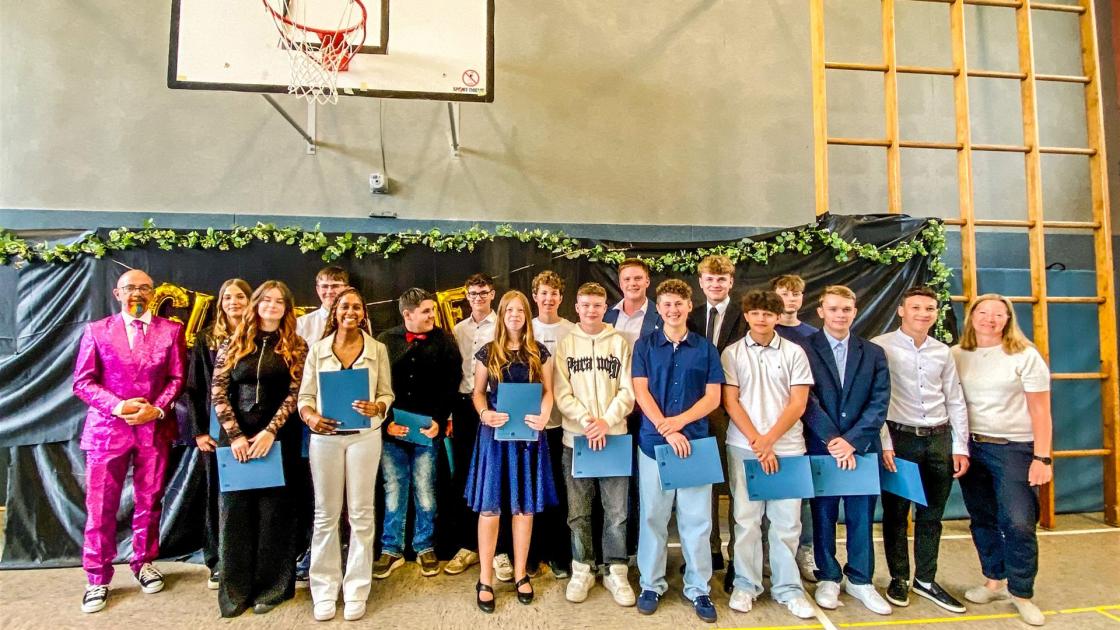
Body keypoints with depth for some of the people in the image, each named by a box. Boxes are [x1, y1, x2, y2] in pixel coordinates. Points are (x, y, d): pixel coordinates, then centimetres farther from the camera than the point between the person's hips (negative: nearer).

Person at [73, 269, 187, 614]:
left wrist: (157, 409, -12)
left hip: (155, 428, 1)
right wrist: (116, 405, -14)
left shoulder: (171, 330, 6)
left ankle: (144, 563, 29)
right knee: (101, 506, 3)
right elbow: (82, 381, 1)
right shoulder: (96, 330, 6)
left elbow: (177, 378, 2)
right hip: (107, 427, 0)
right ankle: (97, 579, 18)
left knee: (149, 501, 10)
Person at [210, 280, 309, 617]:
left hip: (280, 438, -1)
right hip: (237, 437, 2)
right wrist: (235, 434, -9)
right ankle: (235, 589, 17)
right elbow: (218, 392, 1)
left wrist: (270, 431, -15)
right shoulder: (232, 344, 7)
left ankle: (272, 586, 16)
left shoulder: (296, 347, 2)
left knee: (275, 509, 5)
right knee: (235, 509, 6)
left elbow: (296, 394, -5)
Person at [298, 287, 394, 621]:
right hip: (324, 437, 1)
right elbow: (305, 395, 5)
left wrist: (375, 407, -16)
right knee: (325, 514, 8)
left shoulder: (378, 349, 4)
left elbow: (387, 393, 4)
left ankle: (356, 590, 18)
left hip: (364, 436, -1)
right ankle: (325, 590, 21)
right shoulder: (317, 349, 6)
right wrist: (311, 416, -15)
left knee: (361, 513, 5)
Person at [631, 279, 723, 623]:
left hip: (695, 441, 0)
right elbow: (641, 392, -3)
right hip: (653, 441, 0)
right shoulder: (645, 345, 4)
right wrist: (666, 429, -13)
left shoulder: (705, 348, 5)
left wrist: (679, 421, -13)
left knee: (697, 519, 6)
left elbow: (713, 397, 1)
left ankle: (698, 588, 20)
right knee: (653, 516, 8)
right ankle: (651, 584, 22)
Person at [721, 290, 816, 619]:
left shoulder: (794, 352, 4)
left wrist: (769, 440, -9)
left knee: (787, 521, 6)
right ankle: (746, 585, 18)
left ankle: (787, 588, 20)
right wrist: (756, 442, -8)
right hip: (744, 447, 0)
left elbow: (798, 403, -1)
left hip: (787, 447, 1)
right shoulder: (732, 353, 3)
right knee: (746, 518, 5)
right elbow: (730, 402, -1)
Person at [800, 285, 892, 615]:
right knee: (823, 515, 9)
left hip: (861, 447, 3)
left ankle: (860, 581, 26)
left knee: (861, 516, 11)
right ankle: (828, 579, 24)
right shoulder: (804, 349, -2)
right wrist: (832, 440, -15)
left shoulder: (873, 353, 8)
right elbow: (807, 400, -8)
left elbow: (879, 402, 0)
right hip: (821, 447, -2)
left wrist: (852, 440, -11)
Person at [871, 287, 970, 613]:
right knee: (896, 512, 8)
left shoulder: (943, 352, 10)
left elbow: (955, 401, 13)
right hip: (899, 438, -4)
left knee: (931, 514, 14)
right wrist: (884, 443, -13)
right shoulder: (880, 347, -6)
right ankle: (899, 578, 24)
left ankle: (926, 580, 29)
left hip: (939, 439, 5)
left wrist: (960, 447, 7)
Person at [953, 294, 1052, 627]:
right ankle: (995, 581, 28)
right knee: (982, 520, 11)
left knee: (1018, 523, -4)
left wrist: (1043, 457, -10)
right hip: (971, 447, 3)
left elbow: (1040, 411, -5)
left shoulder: (1025, 356, -4)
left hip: (1014, 448, -3)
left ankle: (1020, 591, 15)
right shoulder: (956, 355, 3)